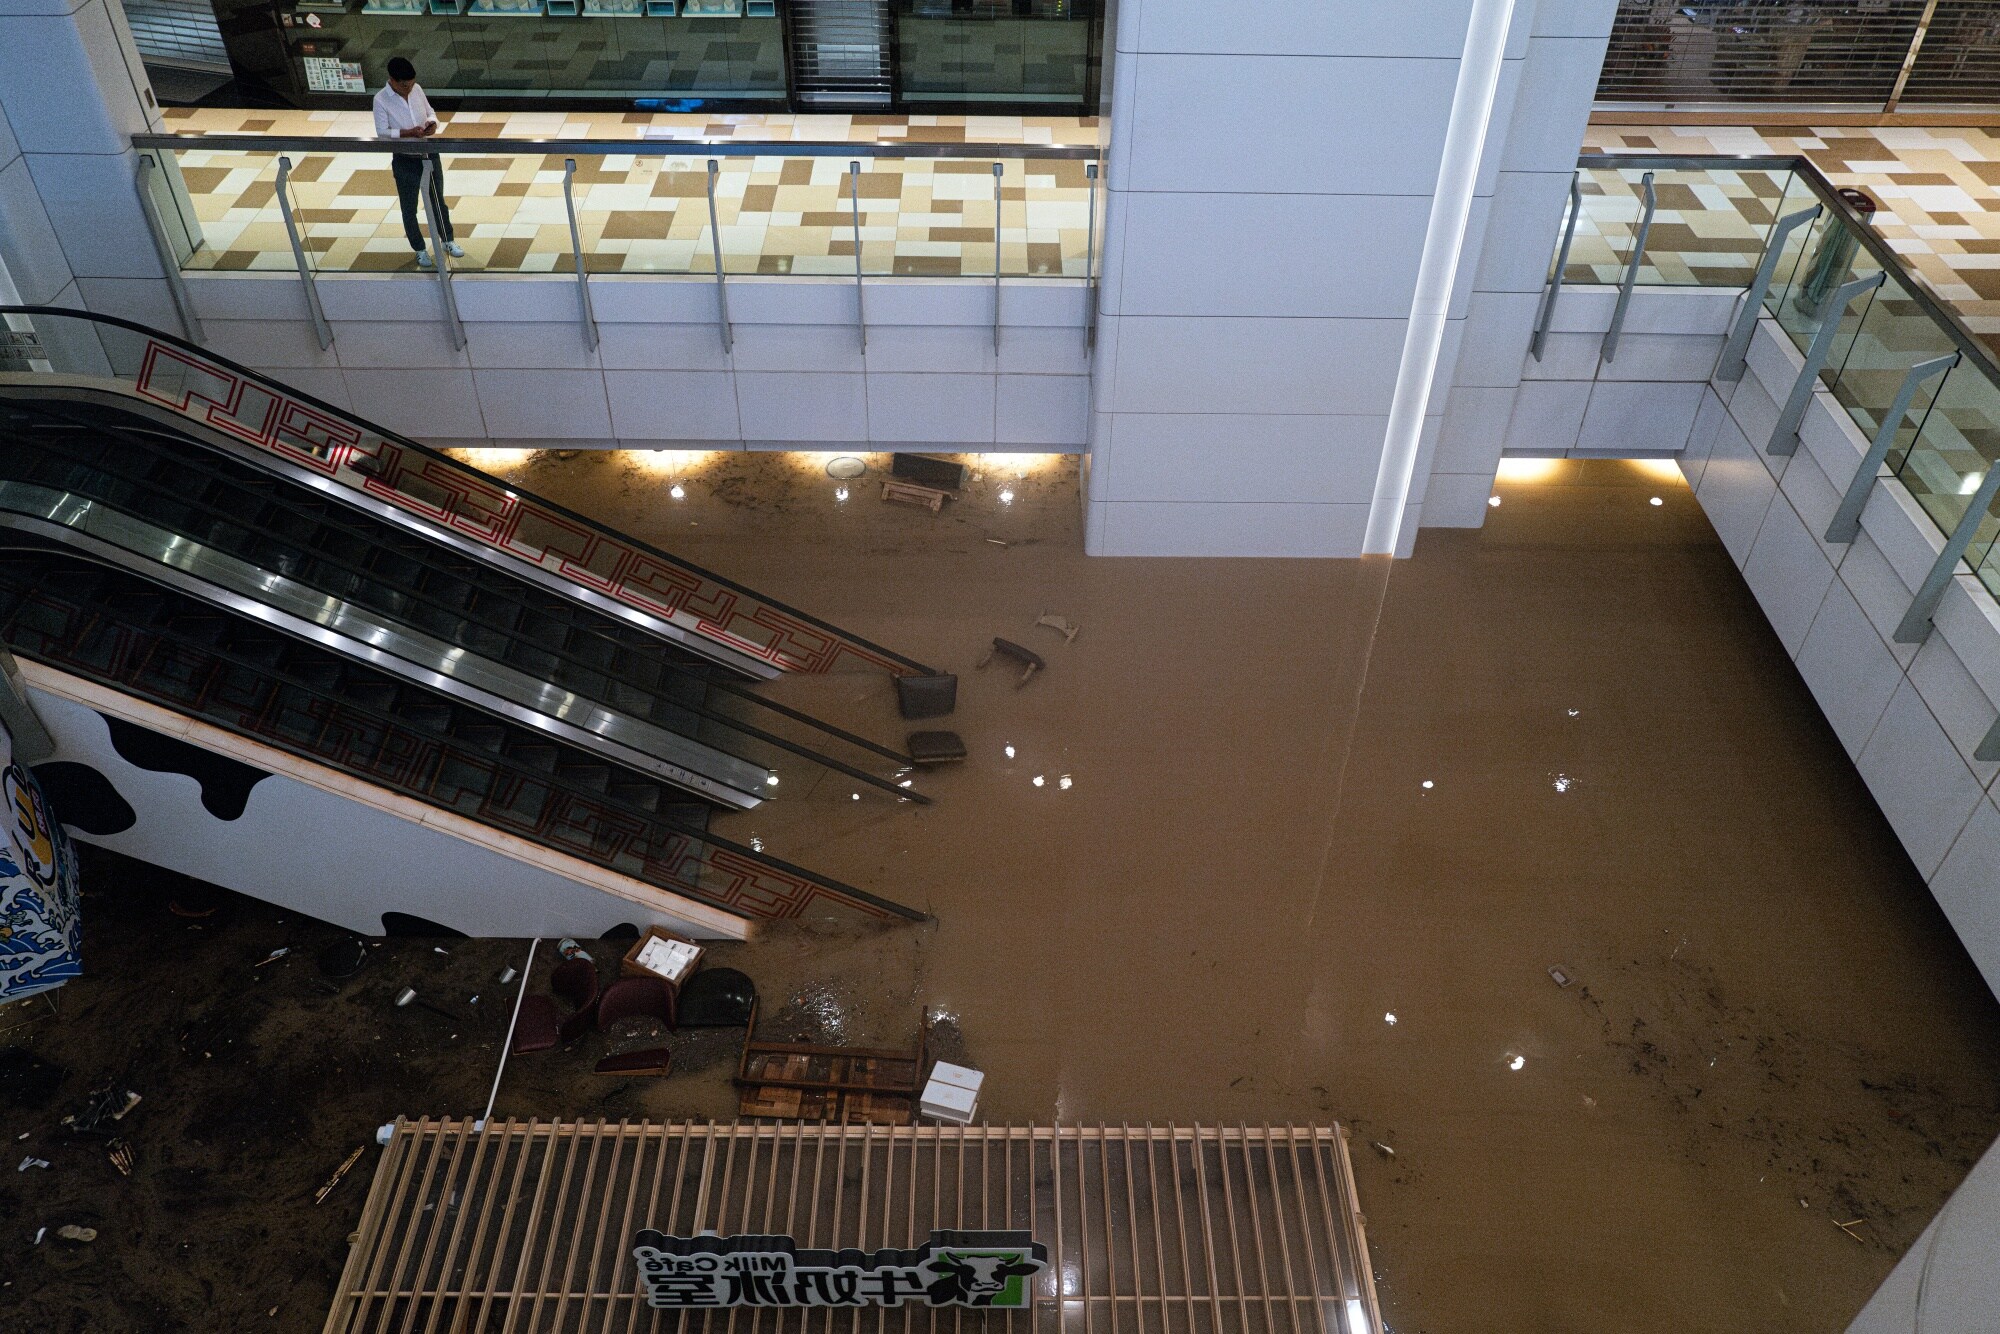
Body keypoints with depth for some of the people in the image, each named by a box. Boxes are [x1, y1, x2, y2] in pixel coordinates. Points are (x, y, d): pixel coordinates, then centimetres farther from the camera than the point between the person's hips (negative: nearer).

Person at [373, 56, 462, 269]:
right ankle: (420, 250, 26)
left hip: (430, 155, 4)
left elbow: (430, 111, 10)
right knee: (409, 208, 10)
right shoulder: (381, 100, -16)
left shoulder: (417, 89, -4)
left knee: (438, 201, 19)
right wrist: (409, 133, -28)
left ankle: (448, 241, 37)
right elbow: (382, 133, -16)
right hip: (405, 161, -4)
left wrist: (432, 122, -14)